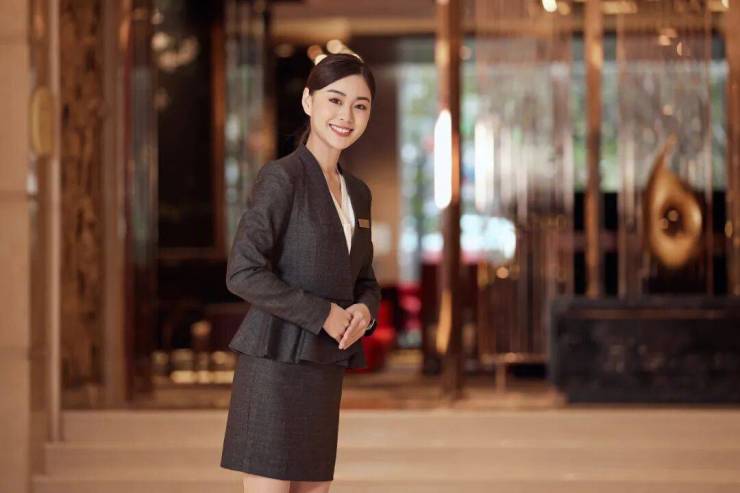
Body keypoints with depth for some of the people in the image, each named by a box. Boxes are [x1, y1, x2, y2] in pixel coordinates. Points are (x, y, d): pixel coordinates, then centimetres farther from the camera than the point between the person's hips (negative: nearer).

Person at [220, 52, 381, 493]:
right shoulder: (282, 178, -10)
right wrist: (323, 315, -16)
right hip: (276, 362, -8)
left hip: (324, 370, 8)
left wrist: (363, 311, -3)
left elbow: (364, 281, 21)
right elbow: (243, 272, -18)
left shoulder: (357, 192, 14)